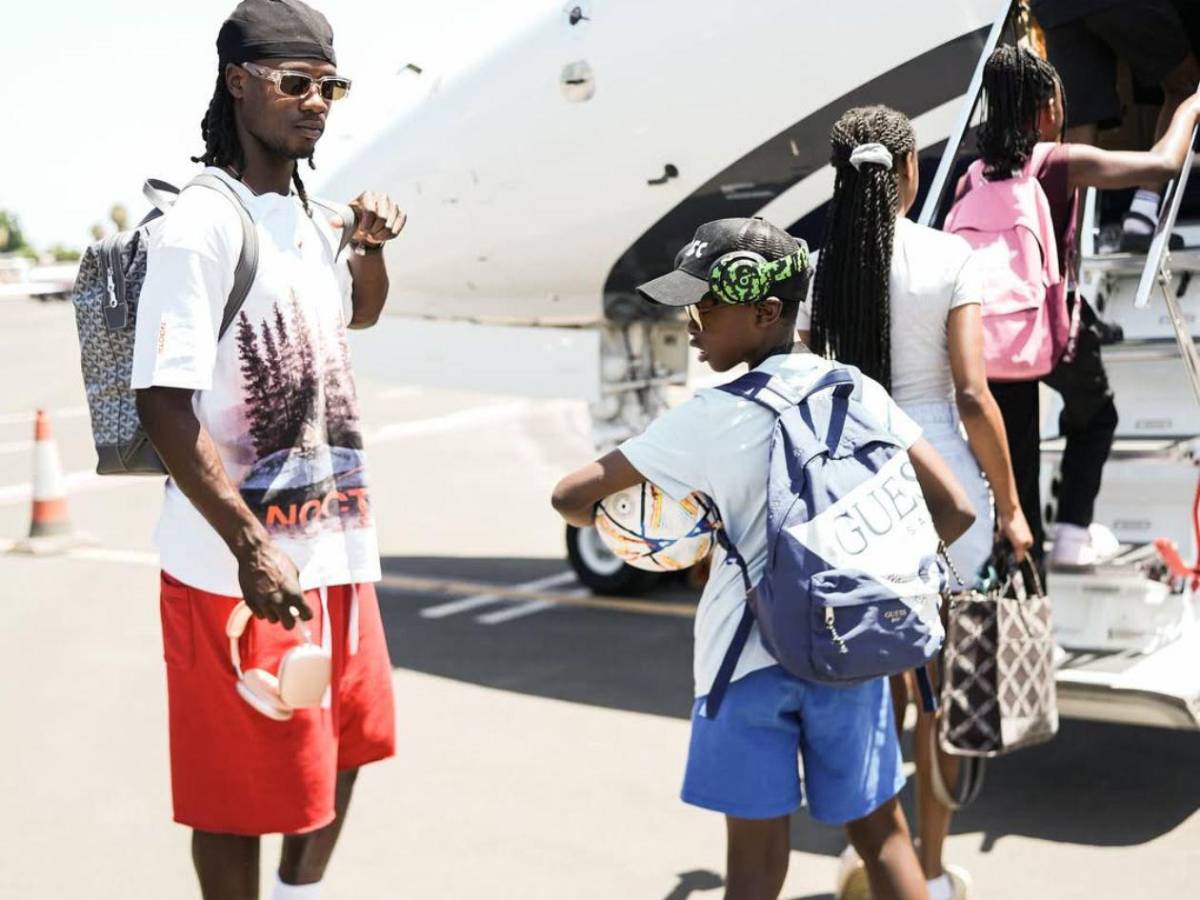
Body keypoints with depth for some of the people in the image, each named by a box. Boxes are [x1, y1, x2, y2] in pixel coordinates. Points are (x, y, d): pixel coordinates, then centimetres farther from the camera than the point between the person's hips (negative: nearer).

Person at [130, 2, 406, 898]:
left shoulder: (311, 217, 9)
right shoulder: (203, 226, -16)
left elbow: (359, 313, 30)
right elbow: (165, 404, -21)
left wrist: (372, 245, 8)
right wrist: (251, 548, -27)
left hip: (335, 545, 9)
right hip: (240, 564, -9)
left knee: (345, 743, 22)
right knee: (241, 789, 5)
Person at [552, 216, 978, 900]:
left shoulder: (711, 418, -10)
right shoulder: (860, 393, -1)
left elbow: (571, 497, -8)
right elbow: (954, 510, -1)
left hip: (747, 657, -3)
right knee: (882, 834, 17)